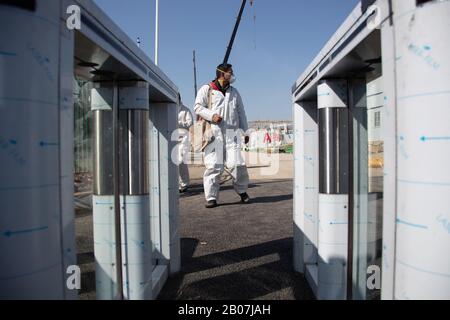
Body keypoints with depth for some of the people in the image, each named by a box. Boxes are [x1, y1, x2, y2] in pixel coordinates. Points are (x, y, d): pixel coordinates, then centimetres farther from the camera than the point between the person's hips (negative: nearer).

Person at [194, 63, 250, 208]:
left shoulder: (234, 92, 21)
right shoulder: (206, 89, 7)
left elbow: (241, 112, 23)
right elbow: (198, 107, 1)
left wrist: (245, 131, 19)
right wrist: (211, 115, -15)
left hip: (232, 132, 3)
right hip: (213, 132, -3)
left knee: (237, 164, -5)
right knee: (213, 166, -6)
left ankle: (242, 191, 17)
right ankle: (211, 197, 2)